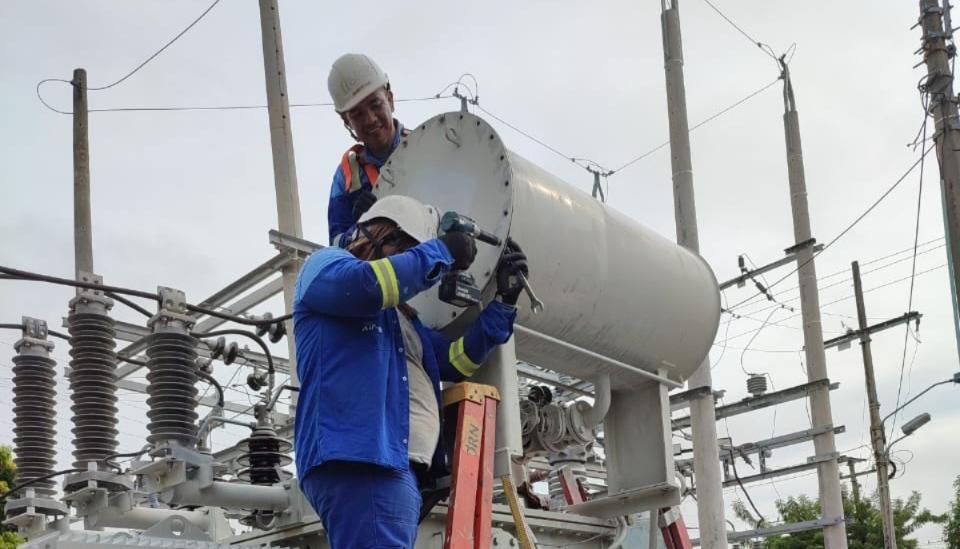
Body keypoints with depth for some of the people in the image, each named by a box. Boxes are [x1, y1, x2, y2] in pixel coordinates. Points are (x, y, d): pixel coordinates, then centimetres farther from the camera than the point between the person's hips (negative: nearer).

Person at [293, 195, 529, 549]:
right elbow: (367, 284, -14)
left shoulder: (403, 318, 34)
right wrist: (441, 252, -2)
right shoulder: (326, 264, 9)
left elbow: (457, 360, 29)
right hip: (357, 459, -10)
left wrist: (503, 300, 21)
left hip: (396, 465, 10)